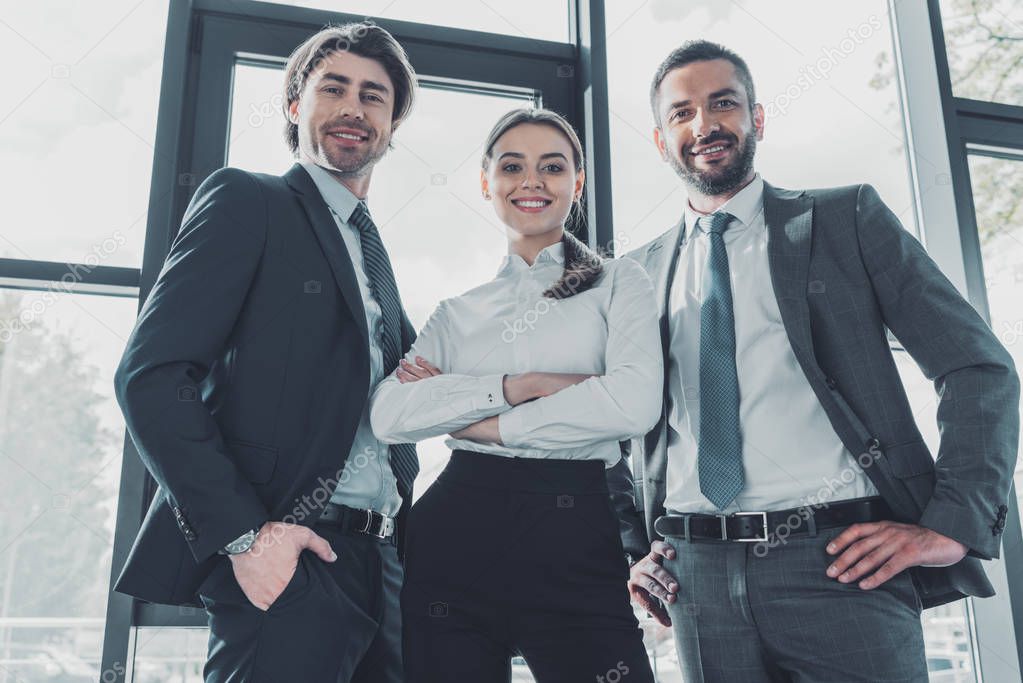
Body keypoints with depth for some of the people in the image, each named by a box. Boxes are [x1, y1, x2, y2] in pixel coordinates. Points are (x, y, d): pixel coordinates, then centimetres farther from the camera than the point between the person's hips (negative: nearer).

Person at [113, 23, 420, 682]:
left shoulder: (374, 250, 21)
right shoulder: (246, 200, -1)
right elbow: (151, 375, -11)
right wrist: (243, 532, -18)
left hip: (381, 557, 7)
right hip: (284, 557, -7)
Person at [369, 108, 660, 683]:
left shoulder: (617, 282, 6)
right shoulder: (460, 306, 13)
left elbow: (635, 402, -13)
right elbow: (389, 414, -3)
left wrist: (479, 422, -7)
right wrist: (517, 386, -14)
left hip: (574, 533, -2)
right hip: (454, 532, 3)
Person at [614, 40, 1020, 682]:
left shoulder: (847, 218, 5)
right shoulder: (641, 272, 11)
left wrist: (953, 525, -8)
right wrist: (636, 546, 8)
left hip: (839, 560, -2)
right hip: (696, 574, 3)